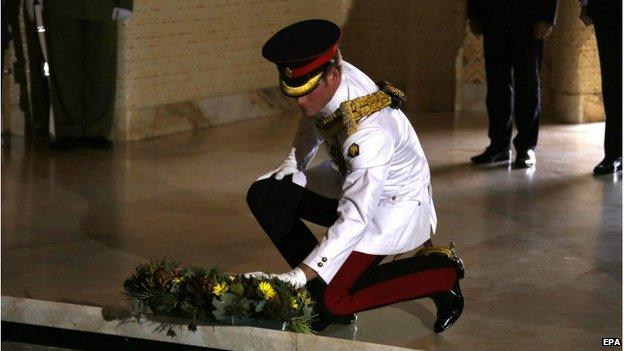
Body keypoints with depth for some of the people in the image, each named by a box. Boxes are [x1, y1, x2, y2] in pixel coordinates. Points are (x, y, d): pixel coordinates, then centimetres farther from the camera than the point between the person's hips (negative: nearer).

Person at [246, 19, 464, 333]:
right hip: (350, 179, 9)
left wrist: (298, 276, -47)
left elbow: (355, 219, -43)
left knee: (332, 300, -20)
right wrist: (294, 162, -2)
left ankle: (441, 272, -4)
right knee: (263, 195, -3)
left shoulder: (368, 132, -39)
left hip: (395, 201, -9)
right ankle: (319, 286, 4)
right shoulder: (323, 78, -16)